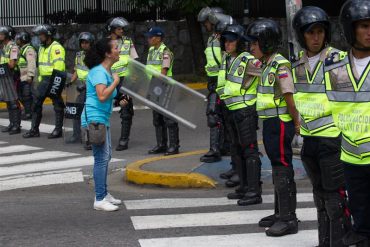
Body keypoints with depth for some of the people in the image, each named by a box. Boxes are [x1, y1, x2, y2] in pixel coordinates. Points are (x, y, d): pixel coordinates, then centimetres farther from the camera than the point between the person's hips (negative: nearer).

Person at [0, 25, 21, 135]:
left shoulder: (13, 47, -11)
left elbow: (12, 64, -16)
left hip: (11, 77, -9)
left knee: (14, 102, -6)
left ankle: (17, 126, -4)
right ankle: (12, 124, 18)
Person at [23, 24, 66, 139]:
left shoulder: (56, 47, -13)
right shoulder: (42, 48, 18)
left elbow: (59, 67, -20)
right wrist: (40, 80, 19)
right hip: (44, 80, 10)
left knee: (58, 105, 0)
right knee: (36, 103, 7)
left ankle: (58, 130, 7)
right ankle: (34, 130, 13)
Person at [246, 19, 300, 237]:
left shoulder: (280, 65, -17)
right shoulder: (267, 65, 13)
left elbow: (289, 98, -19)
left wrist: (296, 123, -13)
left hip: (280, 123, -10)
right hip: (271, 123, 10)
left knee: (283, 170, -4)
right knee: (278, 168, 16)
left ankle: (289, 219, 2)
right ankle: (281, 213, 27)